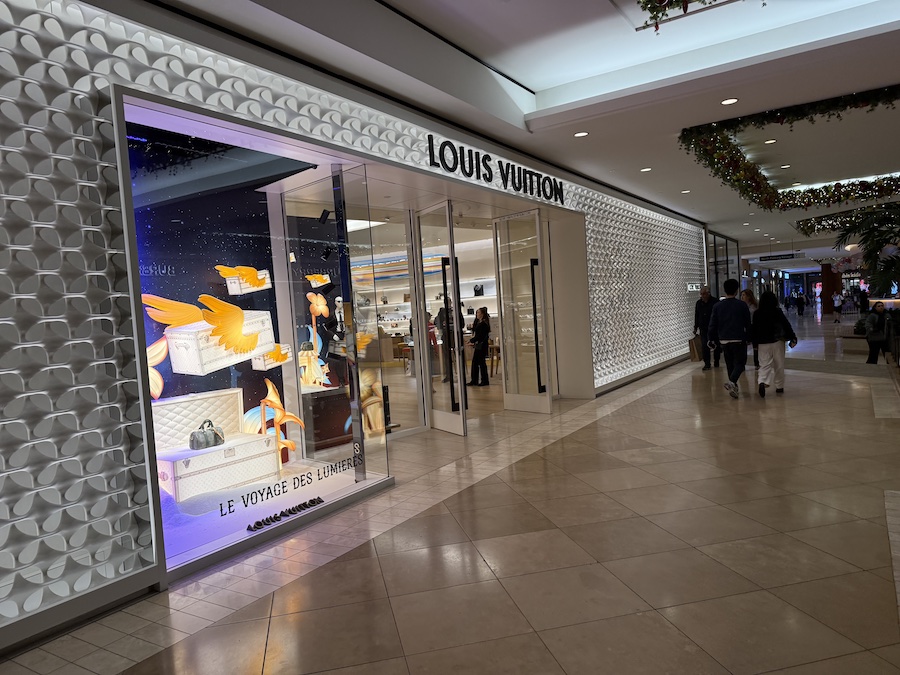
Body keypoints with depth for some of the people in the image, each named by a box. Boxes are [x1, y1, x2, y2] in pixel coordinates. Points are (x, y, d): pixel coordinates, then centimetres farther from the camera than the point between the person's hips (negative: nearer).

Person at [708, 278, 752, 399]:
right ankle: (732, 381, -22)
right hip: (739, 340, -3)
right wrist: (748, 337, 12)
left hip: (724, 340, 3)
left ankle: (733, 387, 20)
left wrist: (712, 339, 9)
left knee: (730, 364, 15)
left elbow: (713, 325, 0)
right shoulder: (742, 305, -6)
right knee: (740, 363, 3)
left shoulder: (717, 306, -2)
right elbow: (748, 324, -1)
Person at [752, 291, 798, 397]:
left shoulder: (757, 313, -1)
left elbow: (753, 329, 4)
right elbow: (786, 325, -7)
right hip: (777, 341, -1)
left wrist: (754, 342, 12)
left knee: (764, 365, 2)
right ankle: (779, 387, 19)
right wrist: (793, 338, -4)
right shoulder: (777, 312, -5)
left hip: (762, 343, 1)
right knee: (779, 365, 12)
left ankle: (762, 382, -23)